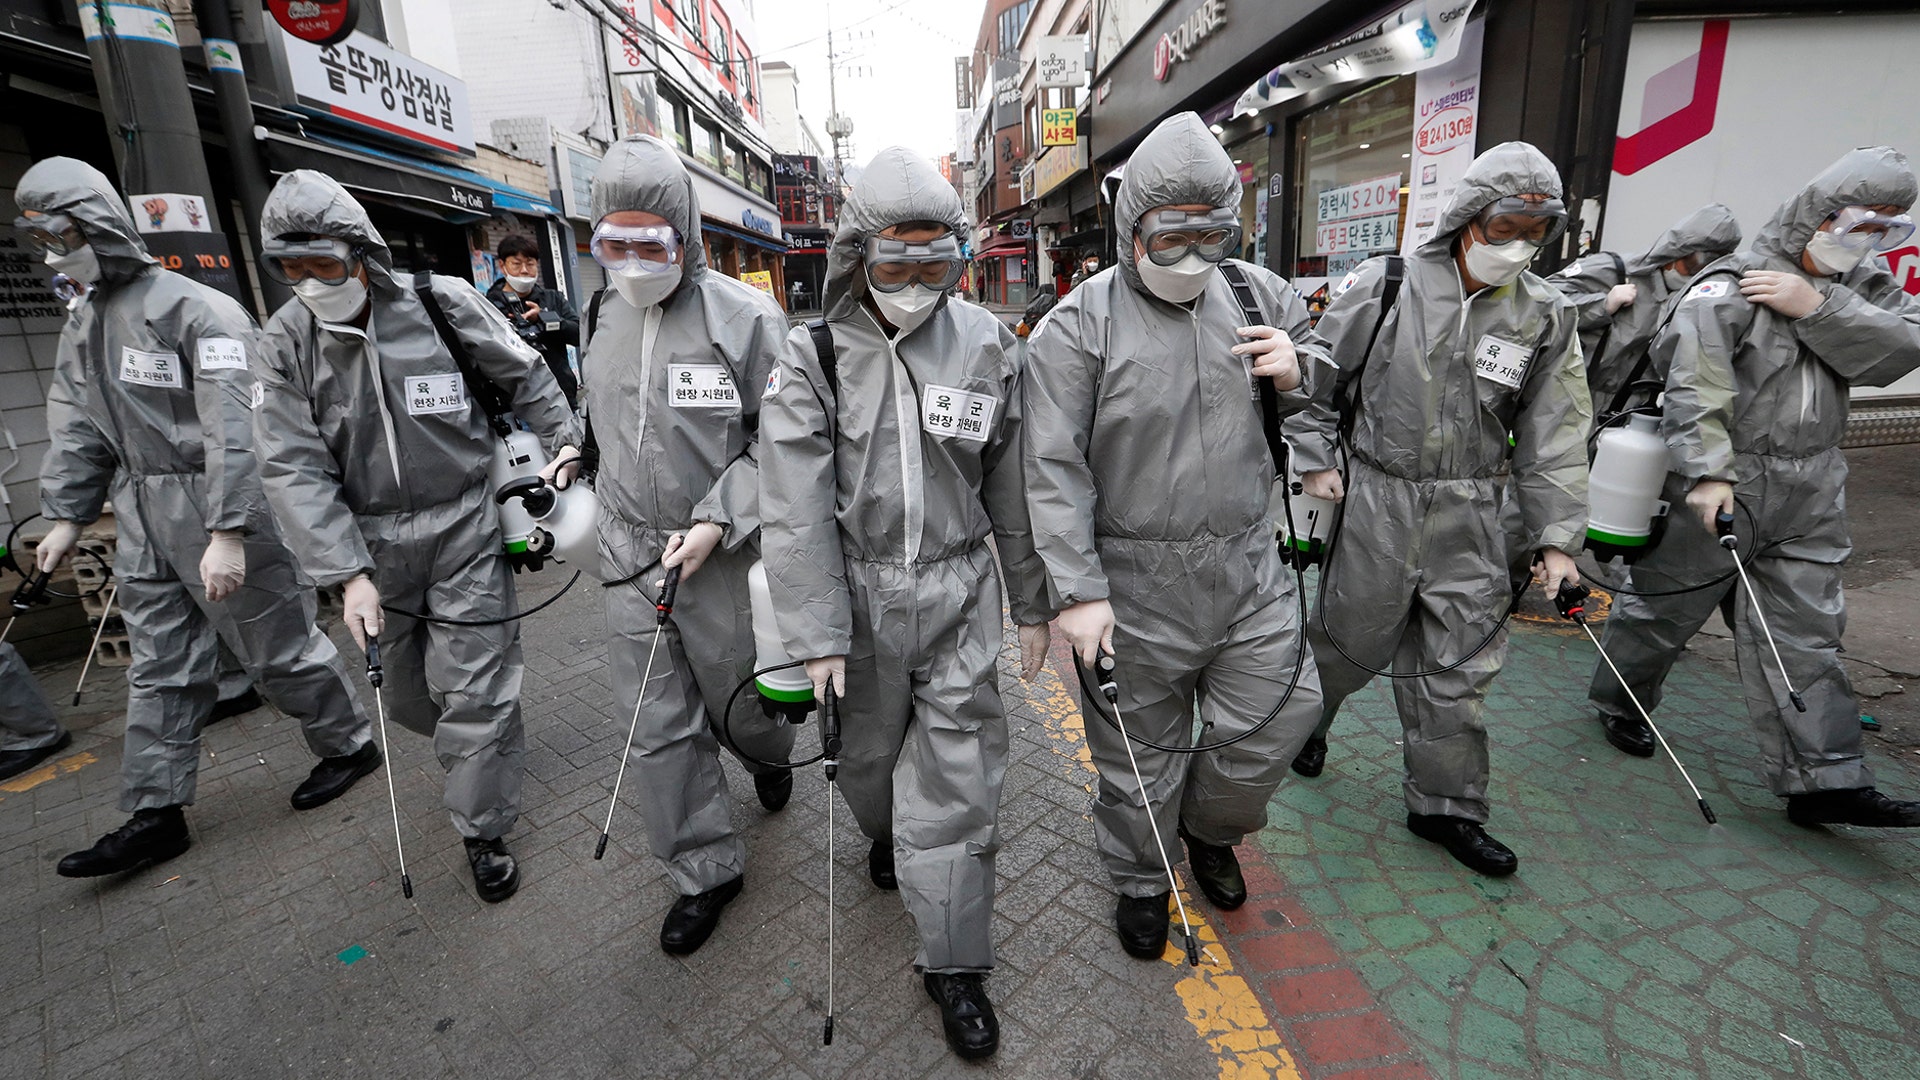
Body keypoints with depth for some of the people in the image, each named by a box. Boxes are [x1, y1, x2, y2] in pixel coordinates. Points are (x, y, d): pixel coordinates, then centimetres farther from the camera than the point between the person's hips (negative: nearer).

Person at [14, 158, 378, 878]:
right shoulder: (84, 324, 14)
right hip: (144, 515, 8)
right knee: (160, 667, 11)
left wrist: (228, 533, -25)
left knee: (277, 645, 2)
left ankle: (348, 744, 23)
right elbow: (76, 427, 20)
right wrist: (66, 515, 16)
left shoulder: (196, 309, -14)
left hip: (220, 503, -8)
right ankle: (156, 813, 20)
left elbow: (233, 427, -22)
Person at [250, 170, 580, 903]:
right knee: (404, 694, 16)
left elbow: (526, 377, 6)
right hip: (372, 544, 3)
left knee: (474, 692, 1)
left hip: (465, 531, -3)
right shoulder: (287, 339, -4)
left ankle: (483, 831, 20)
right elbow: (294, 468, -7)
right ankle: (478, 754, 47)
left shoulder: (442, 304, -9)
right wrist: (347, 573, -15)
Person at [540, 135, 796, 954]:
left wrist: (717, 520, -19)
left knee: (734, 693, 13)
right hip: (630, 553, 5)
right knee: (657, 724, 8)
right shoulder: (603, 316, 7)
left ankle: (769, 755, 51)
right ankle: (706, 869, 26)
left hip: (718, 556, -5)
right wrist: (579, 452, 11)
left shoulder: (745, 317, -12)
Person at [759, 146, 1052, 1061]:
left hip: (958, 591, 0)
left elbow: (1014, 488, 4)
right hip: (857, 592, 0)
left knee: (956, 779, 4)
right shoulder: (815, 356, -6)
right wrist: (817, 634, -13)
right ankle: (885, 835, 57)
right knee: (866, 754, 20)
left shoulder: (987, 346, -2)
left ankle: (954, 964, 24)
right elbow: (795, 509, -10)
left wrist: (1032, 602, 8)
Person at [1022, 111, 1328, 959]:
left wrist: (1298, 375, -4)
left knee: (1277, 719, 12)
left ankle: (1210, 828, 44)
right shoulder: (1079, 325, -10)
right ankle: (1140, 880, 40)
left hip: (1250, 570, 4)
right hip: (1137, 586, -4)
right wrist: (1078, 590, -18)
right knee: (1139, 751, 12)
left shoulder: (1259, 295, 6)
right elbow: (1054, 469, -13)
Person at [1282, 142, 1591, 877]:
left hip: (1469, 516, 3)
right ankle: (1306, 719, 42)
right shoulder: (1384, 286, -6)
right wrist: (1316, 458, -4)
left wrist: (1556, 536, -1)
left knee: (1458, 666, 10)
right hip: (1376, 501, -3)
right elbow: (1318, 375, 1)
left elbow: (1554, 435, 3)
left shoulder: (1546, 318, 3)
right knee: (1350, 638, 10)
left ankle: (1445, 807, 27)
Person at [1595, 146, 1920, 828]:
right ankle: (1619, 698, 32)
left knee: (1804, 634, 7)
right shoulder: (1729, 289, -12)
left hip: (1810, 495, 7)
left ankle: (1823, 781, 13)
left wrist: (1818, 308, -15)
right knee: (1669, 605, 8)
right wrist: (1708, 473, -29)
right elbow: (1695, 389, -21)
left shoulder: (1854, 286, 12)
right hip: (1721, 488, -6)